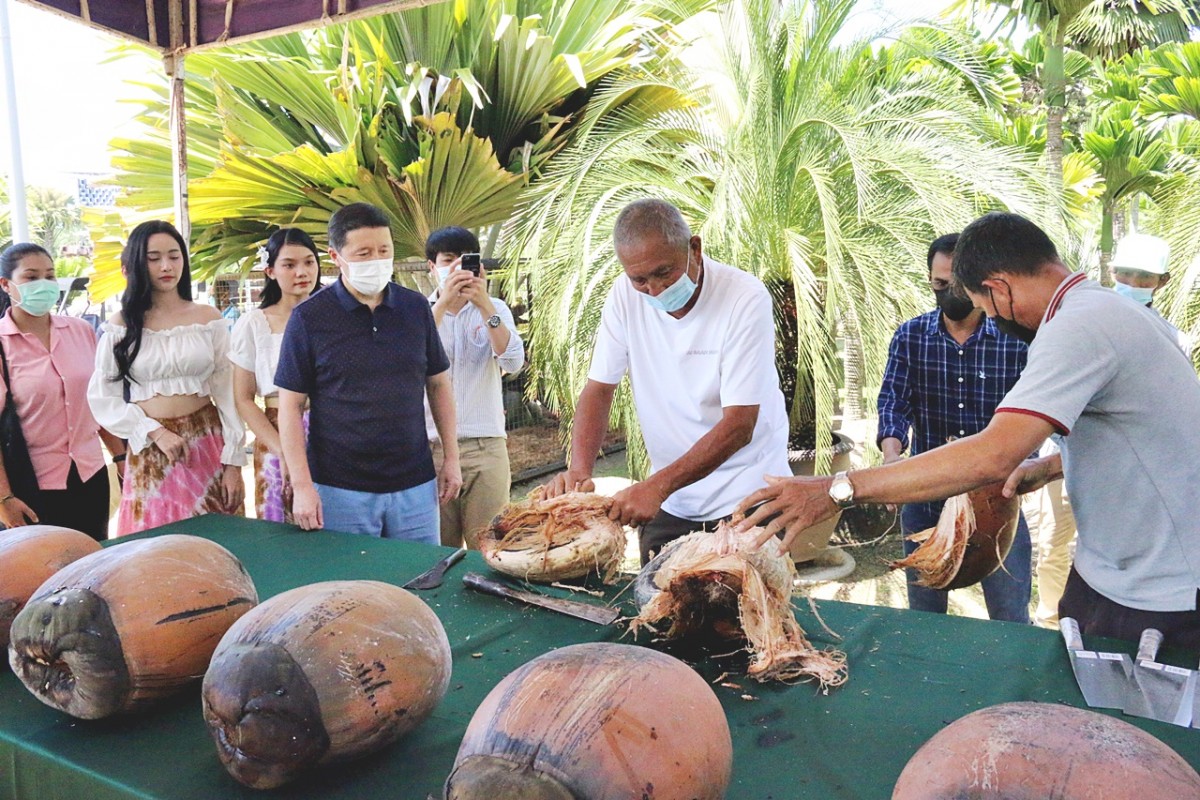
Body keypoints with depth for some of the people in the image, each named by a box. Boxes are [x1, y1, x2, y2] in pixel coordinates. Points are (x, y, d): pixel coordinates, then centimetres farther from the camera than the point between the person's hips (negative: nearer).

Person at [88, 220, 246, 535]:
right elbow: (102, 398, 0)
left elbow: (227, 394, 0)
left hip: (207, 445, 0)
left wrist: (233, 462, -5)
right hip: (149, 451, 0)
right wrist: (155, 433, -13)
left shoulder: (208, 319, 2)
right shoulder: (121, 326, 2)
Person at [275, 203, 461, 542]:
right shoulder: (309, 318, -5)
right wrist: (301, 485, -10)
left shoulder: (416, 307, 4)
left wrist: (451, 457, 6)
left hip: (415, 485, 3)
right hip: (341, 489, -3)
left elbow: (439, 384, 11)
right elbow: (291, 405, -4)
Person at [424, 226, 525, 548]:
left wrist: (484, 305, -17)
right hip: (431, 445, 0)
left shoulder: (495, 309, 8)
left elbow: (513, 362, -9)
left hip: (486, 446, 0)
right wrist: (443, 302, -21)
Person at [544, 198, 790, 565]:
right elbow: (599, 388, -1)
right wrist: (579, 470, -18)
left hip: (745, 497, -3)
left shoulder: (746, 298, -19)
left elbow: (738, 425, -22)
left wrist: (657, 485, -31)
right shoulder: (625, 295, -6)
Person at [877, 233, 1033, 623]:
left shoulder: (1016, 339, -5)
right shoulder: (910, 337, 0)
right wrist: (892, 455, -27)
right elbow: (894, 401, -8)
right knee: (923, 619, 16)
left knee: (1011, 620, 11)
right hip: (926, 496, 2)